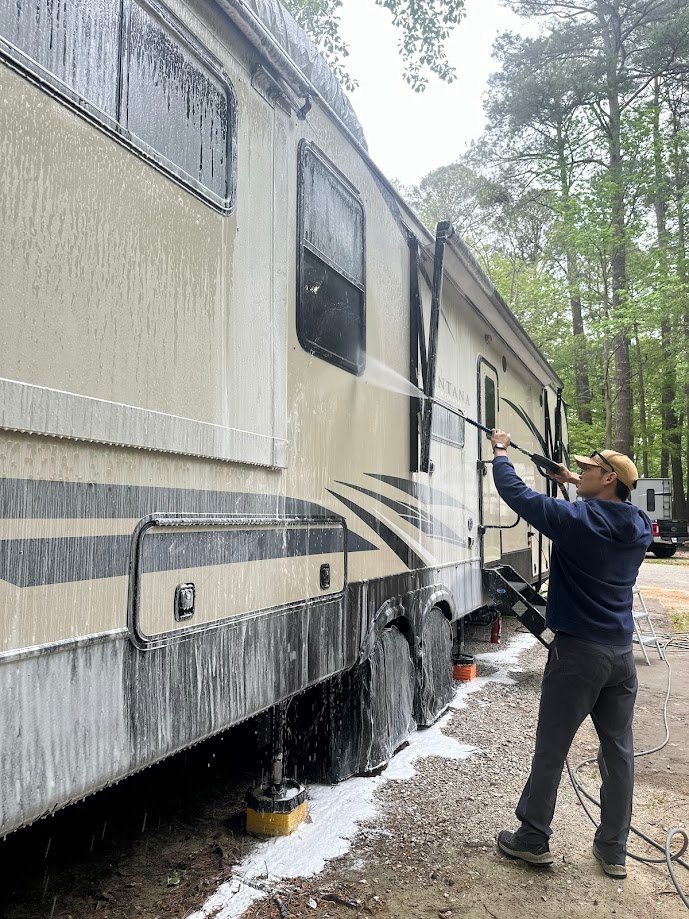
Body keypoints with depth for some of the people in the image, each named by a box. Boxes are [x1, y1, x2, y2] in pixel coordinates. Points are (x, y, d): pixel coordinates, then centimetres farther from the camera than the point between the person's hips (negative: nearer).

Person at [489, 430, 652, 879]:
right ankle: (614, 850, 26)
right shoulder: (639, 527, 3)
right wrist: (577, 485, 23)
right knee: (619, 751, 14)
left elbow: (517, 493, -10)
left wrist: (500, 451, 6)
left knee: (550, 750, 7)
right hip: (622, 654, 7)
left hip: (578, 653, -6)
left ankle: (533, 839, 20)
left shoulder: (576, 519, -17)